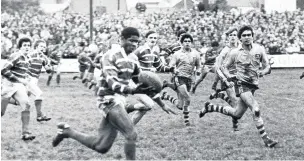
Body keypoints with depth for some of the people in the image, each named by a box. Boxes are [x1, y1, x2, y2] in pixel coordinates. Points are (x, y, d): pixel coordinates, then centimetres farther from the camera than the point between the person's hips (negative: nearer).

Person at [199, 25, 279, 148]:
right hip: (242, 84, -5)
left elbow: (267, 67, 5)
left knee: (237, 114, 13)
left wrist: (262, 72, -17)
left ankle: (210, 107, 32)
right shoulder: (235, 53, -3)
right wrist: (228, 75, -14)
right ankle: (265, 139, -18)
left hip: (253, 85, 5)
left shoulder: (259, 49, 2)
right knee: (256, 109, -23)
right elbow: (224, 66, 7)